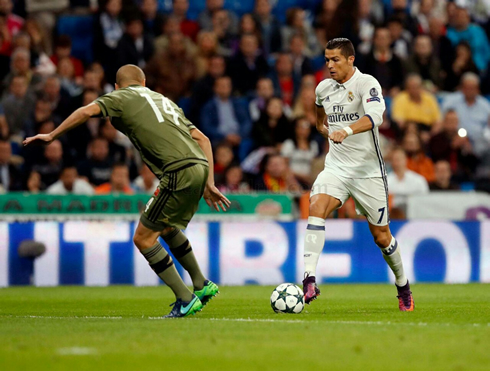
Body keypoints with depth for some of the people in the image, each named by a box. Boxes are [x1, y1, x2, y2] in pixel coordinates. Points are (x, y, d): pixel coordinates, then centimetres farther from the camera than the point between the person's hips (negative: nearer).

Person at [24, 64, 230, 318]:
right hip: (200, 166, 8)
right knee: (167, 229, 29)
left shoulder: (121, 97, 13)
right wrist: (209, 184, 24)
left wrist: (52, 135, 2)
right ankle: (202, 286, 34)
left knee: (144, 238, 2)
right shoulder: (163, 100, 30)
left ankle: (185, 299, 1)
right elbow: (202, 139, 24)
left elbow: (88, 111, -7)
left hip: (178, 172, -8)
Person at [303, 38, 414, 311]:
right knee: (316, 206, -26)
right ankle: (310, 281, -34)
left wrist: (347, 131, -48)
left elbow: (374, 116, -32)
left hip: (368, 171, -4)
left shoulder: (367, 84, -12)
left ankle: (403, 287, 30)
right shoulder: (324, 88, 6)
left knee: (381, 236, 4)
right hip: (336, 168, 4)